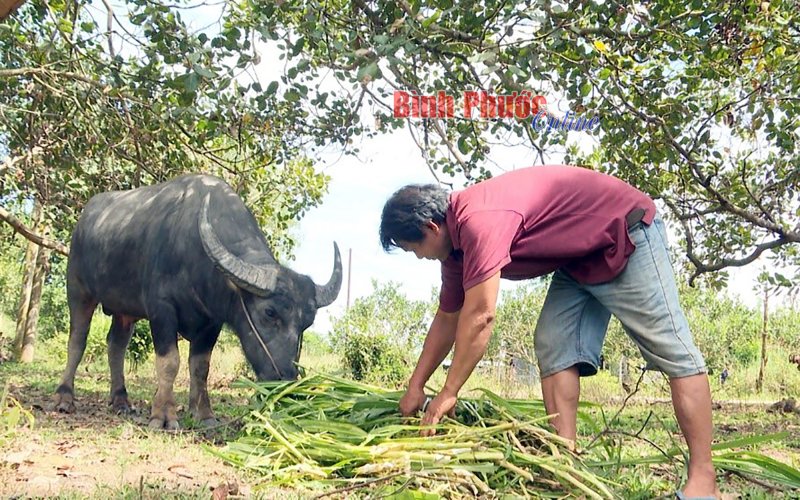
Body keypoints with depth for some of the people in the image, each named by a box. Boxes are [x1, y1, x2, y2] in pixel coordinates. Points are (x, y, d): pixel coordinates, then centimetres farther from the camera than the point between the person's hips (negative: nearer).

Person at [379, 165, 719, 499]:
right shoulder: (457, 244, 1)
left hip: (626, 234, -10)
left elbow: (480, 316, -31)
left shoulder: (478, 219, -30)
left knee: (670, 347, -10)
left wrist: (448, 393, -21)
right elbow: (447, 319, 11)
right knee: (553, 349, -2)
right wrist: (415, 387, 13)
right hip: (578, 260, 10)